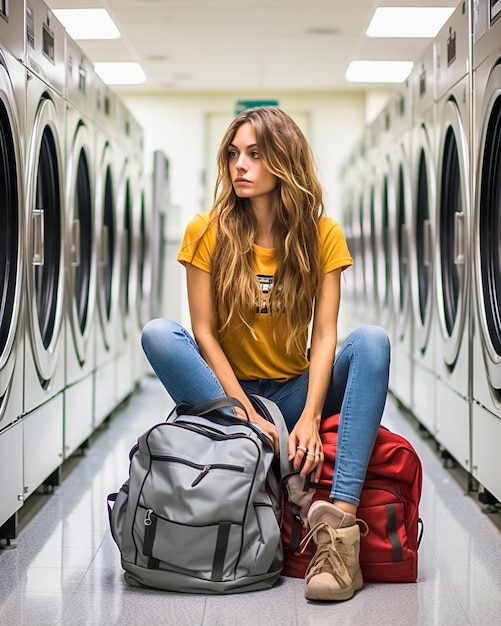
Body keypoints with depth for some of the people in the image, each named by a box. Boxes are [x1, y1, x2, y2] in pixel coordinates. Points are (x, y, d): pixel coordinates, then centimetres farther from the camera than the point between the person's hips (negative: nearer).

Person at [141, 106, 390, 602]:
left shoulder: (322, 235, -3)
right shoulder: (207, 233, -4)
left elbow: (324, 336, -10)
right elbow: (204, 333, -9)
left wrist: (309, 418, -25)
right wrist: (248, 414, -21)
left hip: (294, 392, 1)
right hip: (227, 393, 0)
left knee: (371, 340, -26)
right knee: (158, 334, -25)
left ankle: (341, 515, -43)